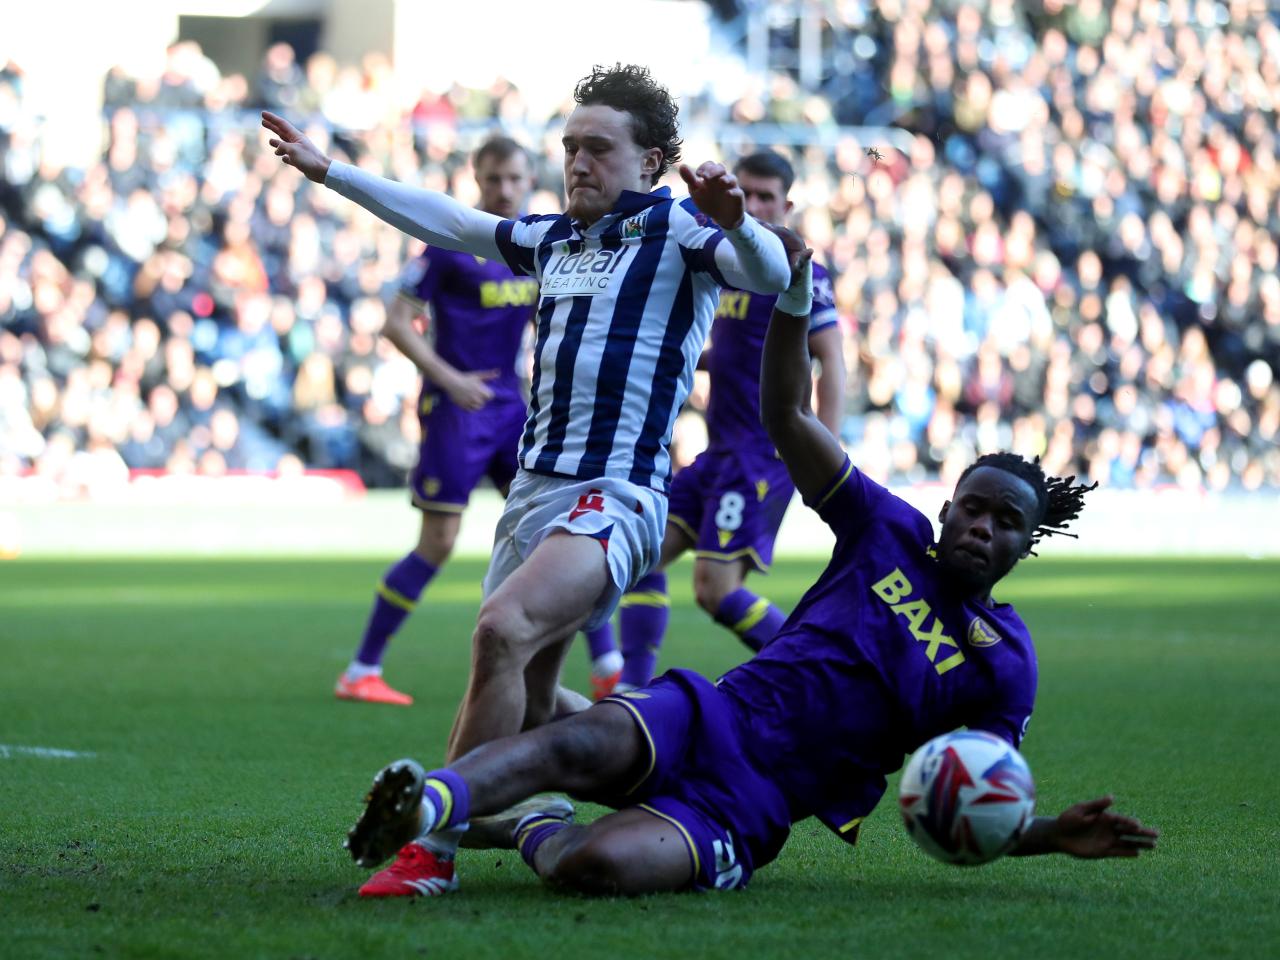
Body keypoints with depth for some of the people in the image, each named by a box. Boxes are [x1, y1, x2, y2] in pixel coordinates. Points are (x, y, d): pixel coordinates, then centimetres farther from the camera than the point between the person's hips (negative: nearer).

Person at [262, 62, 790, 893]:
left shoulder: (677, 226, -1)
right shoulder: (553, 239, 20)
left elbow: (771, 276, -18)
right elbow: (445, 221, 32)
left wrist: (735, 224, -40)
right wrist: (329, 171, 35)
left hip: (616, 495, -9)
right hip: (534, 486, 9)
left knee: (503, 630, -29)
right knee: (527, 701, 9)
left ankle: (436, 850, -30)